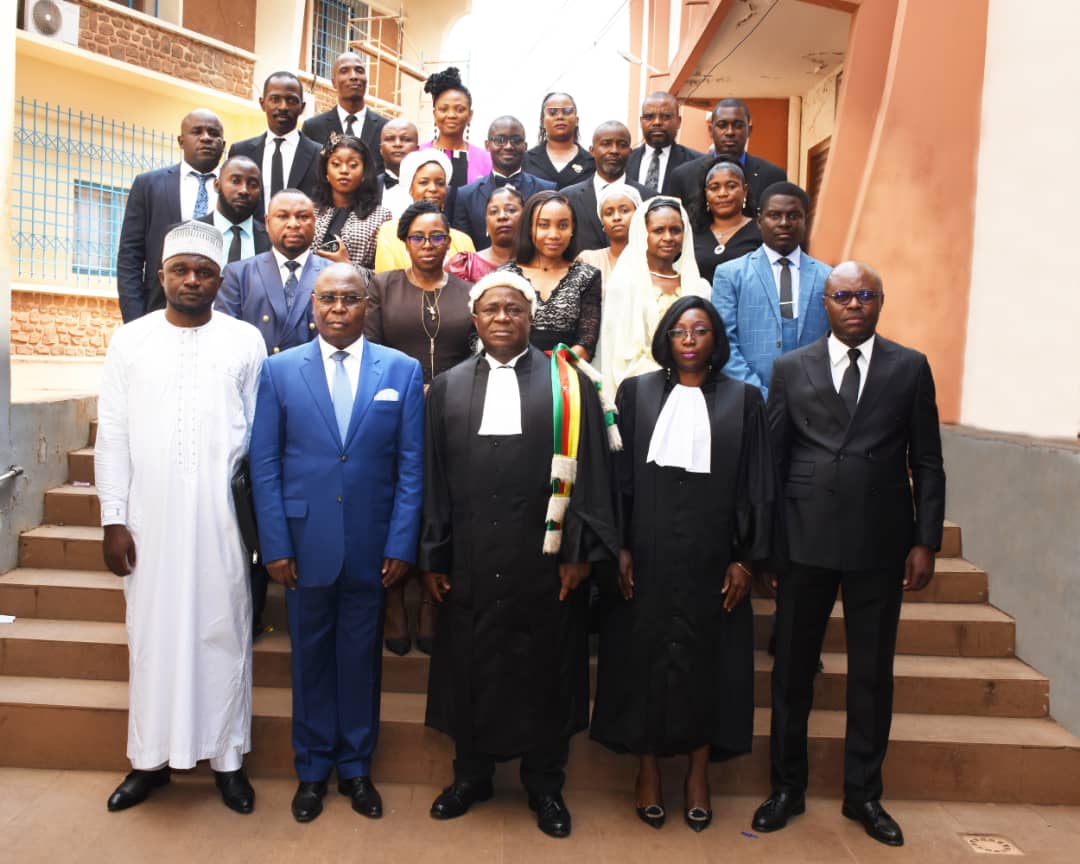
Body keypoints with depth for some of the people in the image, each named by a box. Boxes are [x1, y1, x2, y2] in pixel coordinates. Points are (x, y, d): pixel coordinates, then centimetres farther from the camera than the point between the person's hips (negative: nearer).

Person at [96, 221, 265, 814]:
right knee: (151, 631, 9)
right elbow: (112, 436, 4)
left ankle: (227, 757, 20)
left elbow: (260, 434, 4)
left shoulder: (245, 341, 3)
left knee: (222, 632, 6)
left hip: (221, 518, -1)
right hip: (149, 517, 1)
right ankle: (151, 757, 24)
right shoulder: (130, 341, 6)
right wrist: (113, 518, -1)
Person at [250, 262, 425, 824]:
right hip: (306, 541, 0)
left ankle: (355, 766, 30)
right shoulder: (280, 369, 2)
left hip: (372, 544, 0)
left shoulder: (402, 371, 1)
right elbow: (264, 463, 0)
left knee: (361, 656, 12)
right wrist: (275, 544, -6)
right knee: (310, 656, 12)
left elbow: (411, 465, 0)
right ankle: (312, 770, 30)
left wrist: (401, 544, -5)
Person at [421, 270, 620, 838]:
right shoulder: (448, 387, 8)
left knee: (545, 670, 9)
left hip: (545, 560, -2)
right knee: (470, 667, 12)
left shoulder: (568, 382, 1)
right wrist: (432, 557, 4)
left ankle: (545, 785, 28)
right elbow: (433, 477, 7)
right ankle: (471, 774, 33)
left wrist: (579, 552, -7)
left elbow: (589, 471, -2)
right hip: (469, 561, 2)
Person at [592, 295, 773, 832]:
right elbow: (619, 473, 1)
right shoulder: (637, 392, 4)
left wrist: (747, 558, -2)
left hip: (711, 555, 0)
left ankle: (698, 773, 24)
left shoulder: (743, 399, 4)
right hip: (648, 551, 0)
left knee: (706, 660, 8)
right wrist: (619, 547, -5)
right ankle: (648, 769, 22)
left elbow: (756, 485, 3)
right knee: (645, 657, 7)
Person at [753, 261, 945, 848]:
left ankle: (863, 794, 27)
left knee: (873, 672, 10)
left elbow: (927, 463, 5)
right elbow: (771, 458, 4)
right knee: (793, 667, 9)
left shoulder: (910, 368, 5)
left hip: (880, 542, 0)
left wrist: (925, 542, -1)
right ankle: (787, 787, 26)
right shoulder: (791, 369, 4)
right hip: (806, 539, 0)